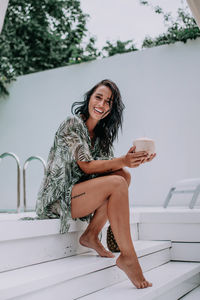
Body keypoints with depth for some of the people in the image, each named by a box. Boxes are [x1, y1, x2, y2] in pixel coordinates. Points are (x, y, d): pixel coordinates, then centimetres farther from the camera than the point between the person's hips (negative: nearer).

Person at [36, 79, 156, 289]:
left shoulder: (101, 134, 13)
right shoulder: (72, 124, -11)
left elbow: (106, 166, 1)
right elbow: (87, 166, -19)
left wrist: (133, 159, -17)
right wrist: (123, 161, -31)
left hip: (77, 194, 8)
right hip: (56, 199, -8)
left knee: (124, 175, -8)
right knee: (117, 183, -25)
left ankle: (91, 235, -7)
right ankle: (127, 256, -24)